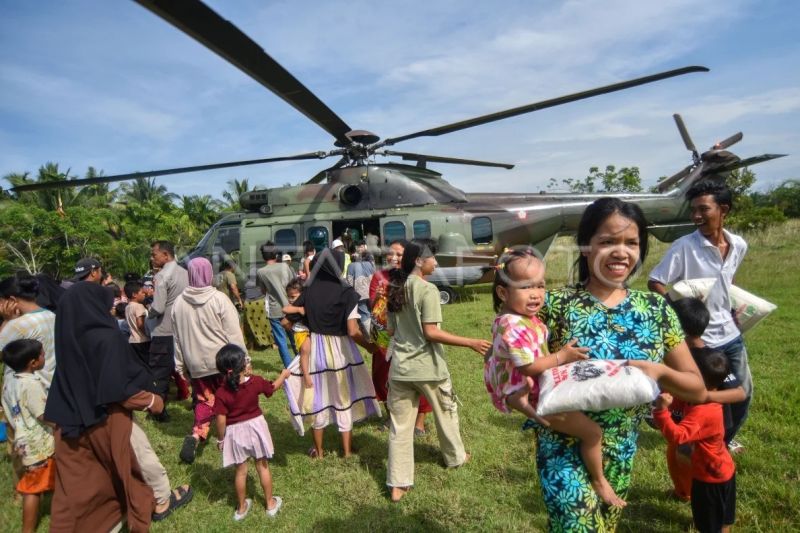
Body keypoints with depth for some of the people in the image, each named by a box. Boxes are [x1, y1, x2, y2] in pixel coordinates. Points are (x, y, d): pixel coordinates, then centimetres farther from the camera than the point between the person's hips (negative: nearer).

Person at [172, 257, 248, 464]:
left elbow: (177, 337, 4)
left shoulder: (179, 302, -4)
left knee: (204, 399, 18)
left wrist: (180, 364, 14)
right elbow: (233, 332, -14)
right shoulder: (219, 299, -16)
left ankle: (196, 435, 3)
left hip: (195, 362, 3)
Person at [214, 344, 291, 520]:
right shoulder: (255, 382, -18)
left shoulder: (222, 393, -21)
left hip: (235, 433, -1)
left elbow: (221, 421, -17)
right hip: (255, 427, 1)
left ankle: (241, 507, 33)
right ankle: (270, 504, 31)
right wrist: (284, 374, 19)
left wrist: (221, 439, 0)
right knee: (263, 467, 16)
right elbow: (273, 387, 2)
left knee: (241, 470, 17)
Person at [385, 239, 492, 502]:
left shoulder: (395, 289, 4)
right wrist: (471, 343, -18)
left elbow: (390, 330, 9)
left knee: (400, 425, 9)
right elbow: (431, 332, -21)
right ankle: (455, 457, 44)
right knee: (446, 412, 21)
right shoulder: (428, 289, -17)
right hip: (427, 366, -5)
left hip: (400, 366, 5)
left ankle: (397, 485, 15)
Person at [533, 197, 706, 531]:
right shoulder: (556, 305, -16)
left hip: (622, 452, 4)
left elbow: (698, 390, -1)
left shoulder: (656, 309, -4)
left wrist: (660, 372, -20)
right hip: (565, 448, -4)